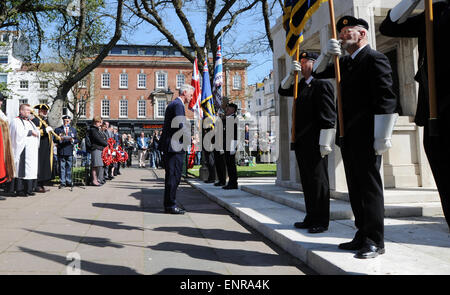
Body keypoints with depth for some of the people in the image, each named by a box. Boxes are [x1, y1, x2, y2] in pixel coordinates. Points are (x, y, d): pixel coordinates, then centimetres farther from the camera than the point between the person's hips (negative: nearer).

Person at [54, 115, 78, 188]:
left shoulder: (73, 130, 15)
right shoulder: (58, 129, 10)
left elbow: (76, 140, 9)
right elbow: (54, 139, 3)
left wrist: (72, 140, -12)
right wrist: (60, 139, -16)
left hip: (70, 152, 1)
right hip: (61, 151, -1)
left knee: (69, 167, 4)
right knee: (62, 167, -1)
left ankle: (69, 181, 12)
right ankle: (62, 182, 3)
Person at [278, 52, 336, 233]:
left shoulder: (322, 84, -8)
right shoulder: (301, 85, 18)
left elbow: (328, 116, -15)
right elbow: (283, 91, 26)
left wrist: (325, 143, -20)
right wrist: (291, 74, 9)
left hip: (315, 142, -9)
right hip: (301, 142, 9)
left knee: (318, 180, -2)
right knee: (307, 181, 12)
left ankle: (322, 222, 7)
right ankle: (311, 218, 22)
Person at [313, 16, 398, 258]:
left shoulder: (374, 59, -7)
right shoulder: (345, 62, 19)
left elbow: (386, 100, -14)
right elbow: (318, 73, 27)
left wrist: (382, 138, -19)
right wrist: (327, 54, 7)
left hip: (366, 137, -8)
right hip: (348, 136, 9)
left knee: (370, 186, -4)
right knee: (355, 187, 11)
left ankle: (375, 241, 5)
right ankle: (363, 236, 20)